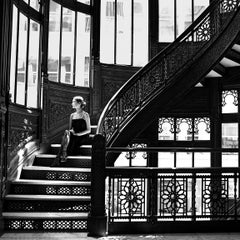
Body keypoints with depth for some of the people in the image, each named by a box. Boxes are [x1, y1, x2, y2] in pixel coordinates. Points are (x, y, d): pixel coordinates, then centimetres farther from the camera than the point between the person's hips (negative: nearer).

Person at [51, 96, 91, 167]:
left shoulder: (85, 115, 2)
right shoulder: (72, 115, 17)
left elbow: (88, 130, -2)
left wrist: (78, 134, -15)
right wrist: (69, 131, -7)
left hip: (82, 136, -4)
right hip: (73, 136, 4)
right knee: (66, 133, -31)